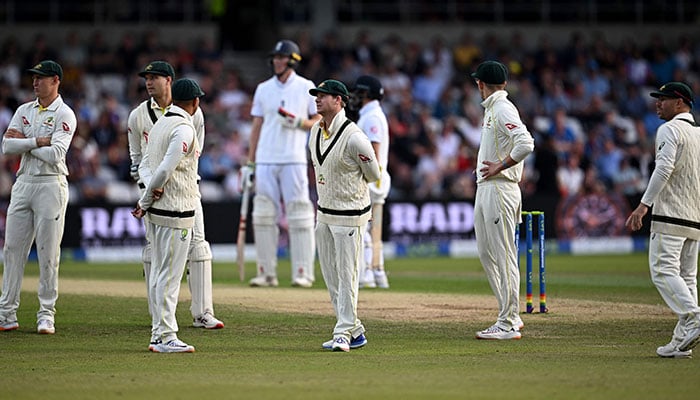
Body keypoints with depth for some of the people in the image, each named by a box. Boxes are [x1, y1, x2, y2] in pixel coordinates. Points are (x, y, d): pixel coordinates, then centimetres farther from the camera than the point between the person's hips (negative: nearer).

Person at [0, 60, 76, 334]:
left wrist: (24, 142, -6)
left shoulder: (64, 115, -5)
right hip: (23, 185, 6)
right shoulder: (24, 111, 13)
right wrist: (37, 141, -11)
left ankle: (46, 314, 3)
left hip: (50, 185, -6)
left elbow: (55, 154, -18)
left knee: (48, 252, -4)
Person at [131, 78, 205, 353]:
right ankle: (165, 337, -7)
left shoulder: (160, 124, 14)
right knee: (170, 276, -7)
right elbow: (166, 168, -21)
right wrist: (147, 198, -7)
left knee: (159, 273, 12)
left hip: (157, 209, 9)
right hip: (176, 210, -9)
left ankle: (158, 335, 16)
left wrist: (146, 201, 0)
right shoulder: (184, 128, -14)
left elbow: (145, 165, 13)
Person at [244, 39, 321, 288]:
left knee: (299, 216, -8)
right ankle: (267, 273, 5)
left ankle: (303, 273, -5)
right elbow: (257, 126, 14)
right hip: (265, 160, 3)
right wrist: (250, 163, 9)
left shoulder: (305, 87, 4)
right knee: (263, 216, 0)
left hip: (294, 160, -3)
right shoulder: (263, 89, 12)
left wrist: (299, 123, -14)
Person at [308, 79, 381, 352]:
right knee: (331, 277, 11)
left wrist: (346, 186, 2)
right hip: (324, 213, 9)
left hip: (350, 215, -9)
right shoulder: (316, 131, 6)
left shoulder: (354, 138, -19)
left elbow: (373, 174, -8)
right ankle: (354, 331, 20)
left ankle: (344, 332, 0)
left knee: (347, 275, -5)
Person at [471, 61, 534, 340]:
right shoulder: (491, 110, 17)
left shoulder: (503, 109, -14)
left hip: (500, 188, -11)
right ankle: (510, 315, 20)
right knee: (486, 253, 14)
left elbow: (526, 144, -26)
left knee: (504, 256, -8)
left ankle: (508, 325, -6)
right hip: (485, 189, 11)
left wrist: (500, 166, -19)